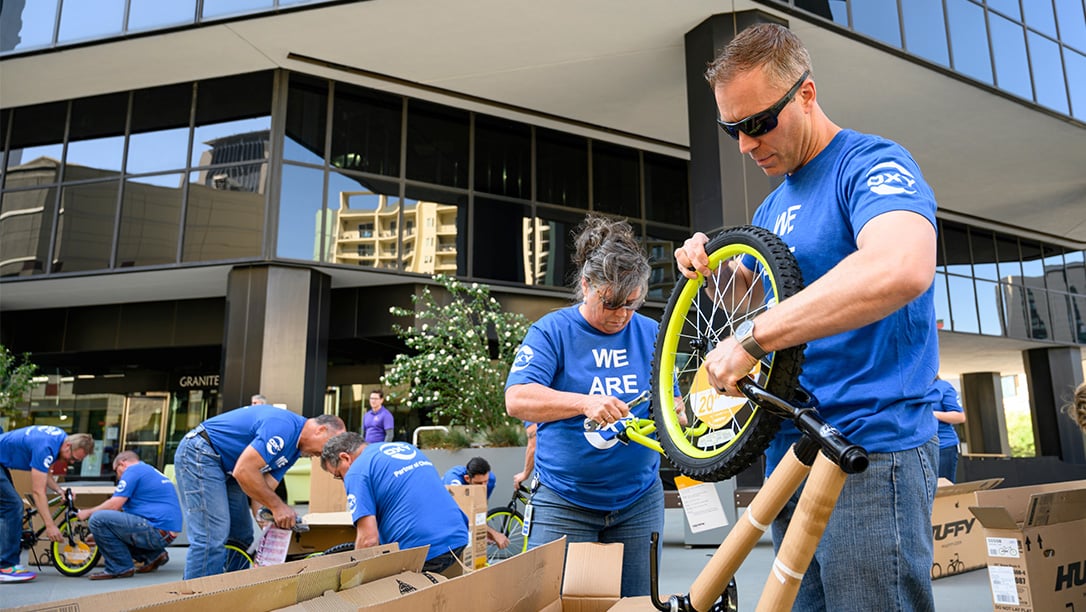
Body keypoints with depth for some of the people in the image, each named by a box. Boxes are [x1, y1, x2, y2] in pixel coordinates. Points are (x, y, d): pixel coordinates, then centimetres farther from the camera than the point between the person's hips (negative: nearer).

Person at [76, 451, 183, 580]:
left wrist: (88, 512, 8)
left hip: (156, 531, -10)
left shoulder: (133, 470, -3)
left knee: (98, 519, -11)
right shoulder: (151, 472, 26)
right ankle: (153, 555, 15)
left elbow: (114, 505, -10)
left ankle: (120, 568, -3)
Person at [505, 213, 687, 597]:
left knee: (635, 603, 12)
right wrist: (585, 402, -33)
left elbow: (671, 401, 12)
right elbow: (517, 400, -18)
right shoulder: (552, 331, -8)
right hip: (564, 504, -3)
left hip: (640, 501, 4)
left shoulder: (652, 334, 4)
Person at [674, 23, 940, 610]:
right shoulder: (772, 207, 16)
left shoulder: (873, 163, -11)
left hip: (870, 454, -8)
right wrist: (707, 263, 7)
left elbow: (903, 268, -33)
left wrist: (750, 340, -30)